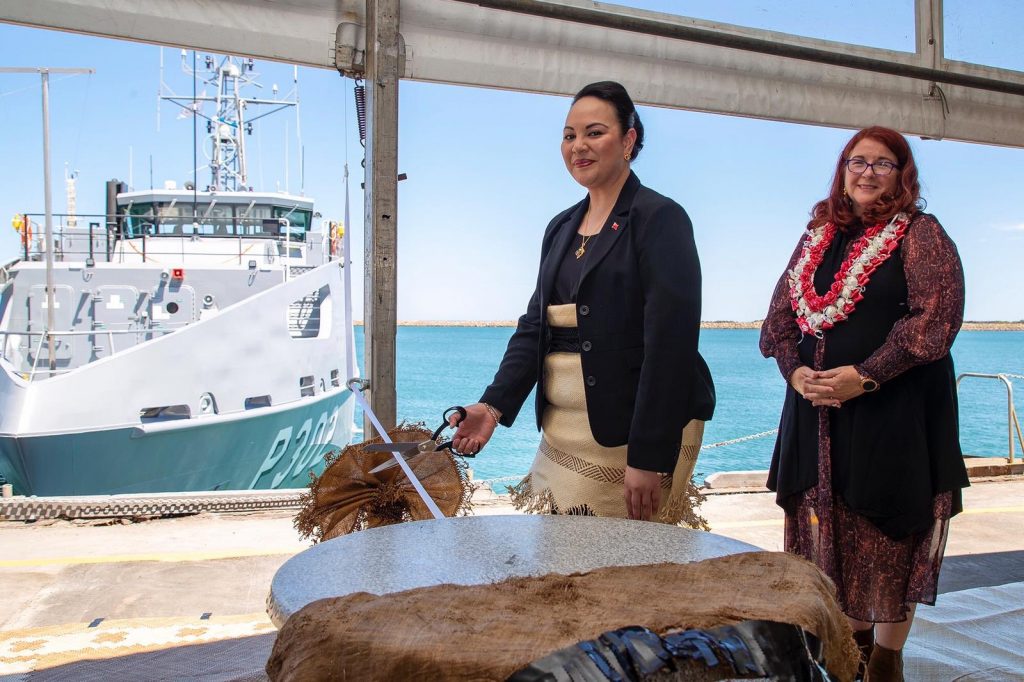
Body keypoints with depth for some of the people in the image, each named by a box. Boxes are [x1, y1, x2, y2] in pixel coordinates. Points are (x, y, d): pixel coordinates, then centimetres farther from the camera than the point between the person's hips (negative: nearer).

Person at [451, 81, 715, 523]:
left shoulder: (660, 219, -8)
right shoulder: (561, 227, 15)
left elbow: (669, 342, -16)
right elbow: (535, 325, 12)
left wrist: (647, 458, -21)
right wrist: (494, 404, -3)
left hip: (634, 435, -6)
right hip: (561, 432, 7)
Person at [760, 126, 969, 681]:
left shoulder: (920, 234, -2)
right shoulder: (818, 236, 14)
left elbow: (937, 317, -12)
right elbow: (781, 312, 12)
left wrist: (865, 376, -19)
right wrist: (795, 371, -5)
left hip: (895, 410, -5)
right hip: (819, 408, 5)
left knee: (889, 534, 3)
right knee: (833, 530, 10)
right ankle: (856, 636, 28)